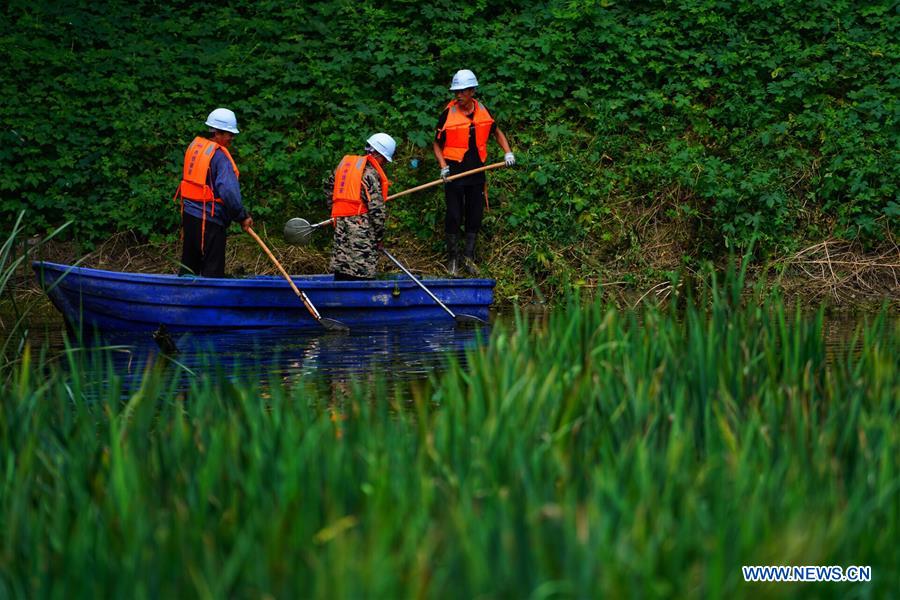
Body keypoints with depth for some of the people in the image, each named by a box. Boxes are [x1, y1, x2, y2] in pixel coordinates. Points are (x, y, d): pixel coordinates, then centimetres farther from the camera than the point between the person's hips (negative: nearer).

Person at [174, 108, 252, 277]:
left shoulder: (194, 146, 9)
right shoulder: (219, 155, -17)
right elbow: (228, 191, -25)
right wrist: (242, 216, -15)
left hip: (189, 214, 9)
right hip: (209, 220, -9)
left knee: (189, 264, 18)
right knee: (212, 270, -3)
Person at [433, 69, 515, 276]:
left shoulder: (482, 111, 3)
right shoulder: (448, 114, -8)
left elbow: (496, 132, 20)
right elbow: (437, 144, 0)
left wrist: (508, 152, 6)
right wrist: (443, 166, -14)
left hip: (477, 171, 4)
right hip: (454, 172, -4)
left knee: (475, 216, 9)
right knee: (454, 216, 0)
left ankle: (469, 256, 21)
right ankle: (452, 259, 13)